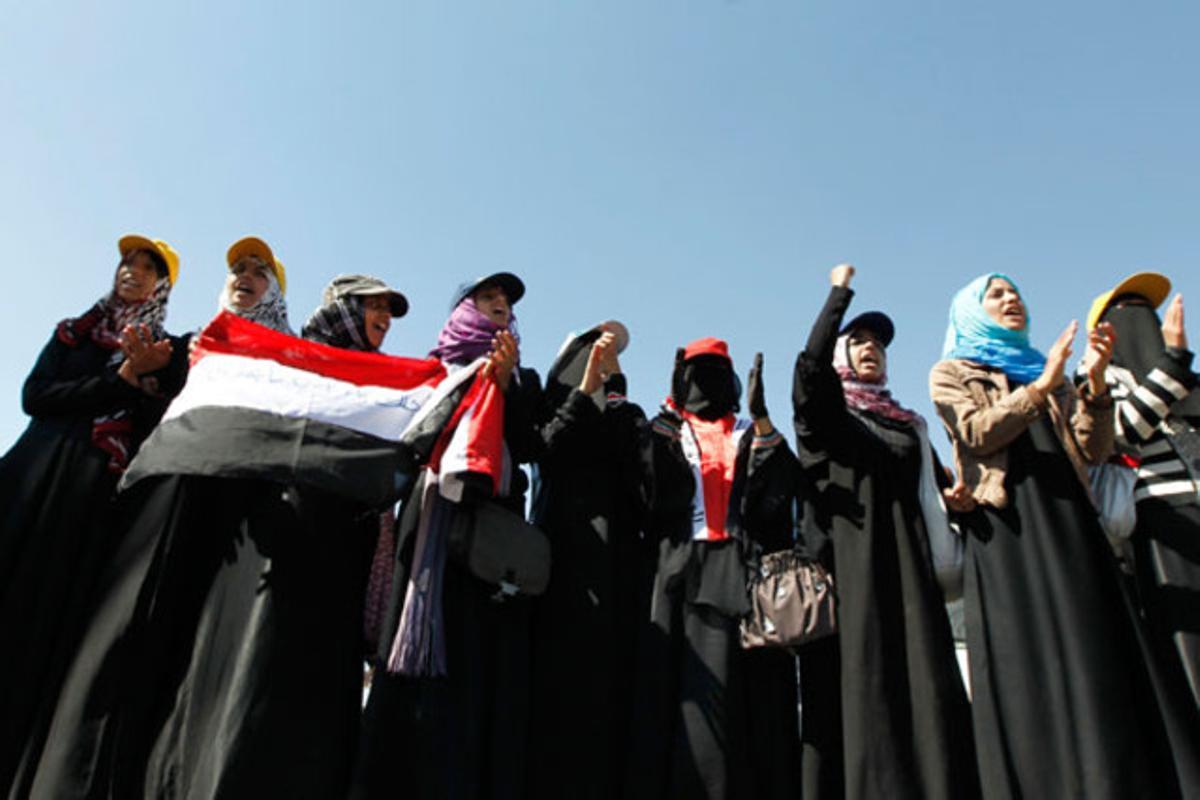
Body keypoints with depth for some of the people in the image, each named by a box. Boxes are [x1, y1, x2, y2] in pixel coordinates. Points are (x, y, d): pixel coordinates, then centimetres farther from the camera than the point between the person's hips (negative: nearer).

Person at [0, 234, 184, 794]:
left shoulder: (167, 354, 10)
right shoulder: (73, 331, 17)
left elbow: (155, 429, -1)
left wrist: (145, 373, -15)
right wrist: (122, 376, -8)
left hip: (96, 491, -2)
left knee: (46, 614, -2)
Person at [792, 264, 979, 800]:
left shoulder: (909, 424, 25)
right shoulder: (821, 409, 9)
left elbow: (934, 486, 23)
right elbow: (811, 361, -12)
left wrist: (956, 497, -1)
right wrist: (840, 292, -4)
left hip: (905, 561, 5)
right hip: (848, 560, -4)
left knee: (923, 682, -3)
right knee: (856, 684, -10)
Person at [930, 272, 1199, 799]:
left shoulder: (1047, 373, 24)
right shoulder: (951, 373, 12)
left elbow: (1093, 450, 12)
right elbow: (978, 431, -6)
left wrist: (1094, 384, -2)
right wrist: (1041, 386, -8)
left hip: (1069, 520, 5)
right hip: (1007, 523, -4)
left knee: (1096, 664, -2)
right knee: (1030, 668, -7)